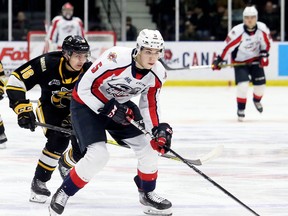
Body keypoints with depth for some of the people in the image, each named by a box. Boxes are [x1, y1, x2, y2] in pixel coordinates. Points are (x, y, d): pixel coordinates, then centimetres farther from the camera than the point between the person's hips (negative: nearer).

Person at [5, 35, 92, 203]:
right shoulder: (47, 64, -30)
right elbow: (16, 80, -29)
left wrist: (73, 119, -32)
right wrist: (23, 110, -34)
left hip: (75, 108, 3)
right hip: (50, 106, -3)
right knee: (59, 140, -26)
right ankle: (39, 181, -13)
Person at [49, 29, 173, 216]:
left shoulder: (158, 74, -14)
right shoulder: (115, 60, -35)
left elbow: (150, 105, -1)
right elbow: (84, 88, -26)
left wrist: (159, 129, -17)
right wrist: (109, 109, -28)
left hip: (119, 104, 6)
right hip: (87, 103, -6)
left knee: (149, 146, -2)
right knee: (98, 155, -22)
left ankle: (147, 193, 22)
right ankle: (63, 194, -3)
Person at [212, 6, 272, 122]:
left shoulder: (262, 29, -17)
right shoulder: (237, 32, -29)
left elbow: (266, 42, 1)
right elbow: (227, 46, -23)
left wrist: (264, 56, -6)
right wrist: (219, 60, -25)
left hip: (255, 60, 4)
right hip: (240, 61, -4)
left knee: (260, 84, 3)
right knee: (243, 85, -18)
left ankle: (257, 100, 36)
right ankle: (241, 109, -1)